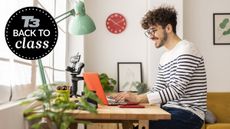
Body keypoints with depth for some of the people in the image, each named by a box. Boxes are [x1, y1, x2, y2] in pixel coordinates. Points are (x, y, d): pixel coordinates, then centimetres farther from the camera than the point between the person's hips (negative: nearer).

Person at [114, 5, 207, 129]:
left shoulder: (186, 50, -12)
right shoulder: (164, 57, 16)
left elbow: (177, 90, -21)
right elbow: (157, 89, 12)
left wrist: (138, 98, -24)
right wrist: (132, 97, -5)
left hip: (189, 114, -7)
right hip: (170, 110, 8)